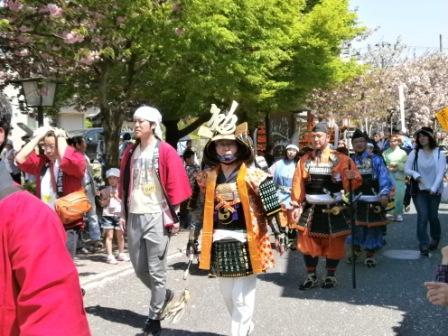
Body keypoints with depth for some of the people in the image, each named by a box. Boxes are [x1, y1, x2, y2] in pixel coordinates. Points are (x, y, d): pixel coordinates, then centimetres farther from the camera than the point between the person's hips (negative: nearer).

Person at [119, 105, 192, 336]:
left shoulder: (165, 151, -7)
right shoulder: (130, 152, 10)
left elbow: (174, 185, -7)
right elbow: (124, 184, 15)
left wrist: (174, 216, -9)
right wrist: (123, 213, 12)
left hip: (157, 216, -6)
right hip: (134, 216, 6)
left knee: (156, 270, 0)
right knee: (139, 268, 12)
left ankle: (154, 317, 13)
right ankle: (164, 295, 37)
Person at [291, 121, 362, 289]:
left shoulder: (340, 159, -5)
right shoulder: (305, 160, 5)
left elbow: (355, 182, -5)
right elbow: (298, 184, 4)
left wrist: (351, 178, -28)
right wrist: (297, 206, -1)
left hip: (333, 210, -3)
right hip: (311, 209, 3)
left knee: (333, 244, 6)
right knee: (307, 242, 6)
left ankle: (331, 276, 25)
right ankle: (311, 276, 22)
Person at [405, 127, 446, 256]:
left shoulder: (439, 153, -4)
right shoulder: (414, 153, -1)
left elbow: (441, 172, -9)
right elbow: (406, 169, 0)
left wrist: (434, 188, -18)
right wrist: (415, 174, -21)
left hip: (434, 190, 0)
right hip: (419, 190, 0)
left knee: (433, 216, 7)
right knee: (422, 215, -10)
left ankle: (435, 239, 35)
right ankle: (423, 245, -6)